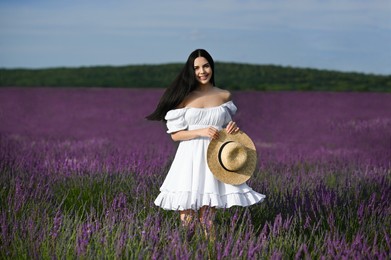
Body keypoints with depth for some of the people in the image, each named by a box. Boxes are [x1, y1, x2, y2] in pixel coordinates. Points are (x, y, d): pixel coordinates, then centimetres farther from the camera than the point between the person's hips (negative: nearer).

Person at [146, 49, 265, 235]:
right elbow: (175, 134, -1)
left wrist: (232, 129, -3)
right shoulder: (184, 97, 0)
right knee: (187, 215, -4)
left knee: (208, 218, 1)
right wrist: (201, 132, -15)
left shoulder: (224, 96, 7)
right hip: (190, 157, -2)